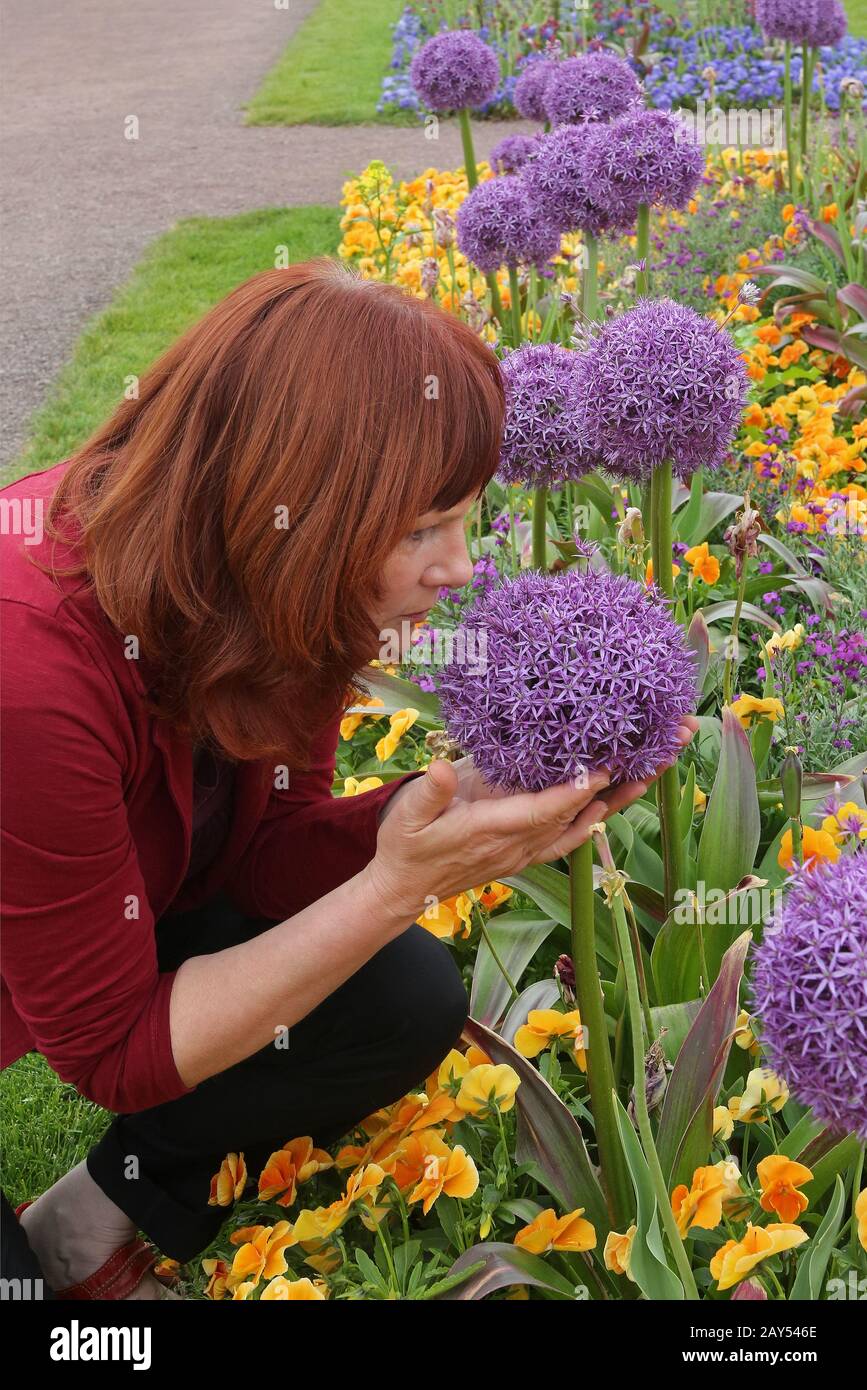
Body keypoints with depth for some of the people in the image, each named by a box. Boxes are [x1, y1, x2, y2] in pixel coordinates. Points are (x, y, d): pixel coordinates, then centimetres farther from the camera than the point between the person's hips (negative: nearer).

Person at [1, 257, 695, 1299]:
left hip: (121, 925, 6)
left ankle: (91, 1226, 6)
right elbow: (116, 1053, -28)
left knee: (409, 1002, -10)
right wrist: (395, 886, -34)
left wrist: (452, 811, -25)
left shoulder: (267, 603, -18)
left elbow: (263, 847, -7)